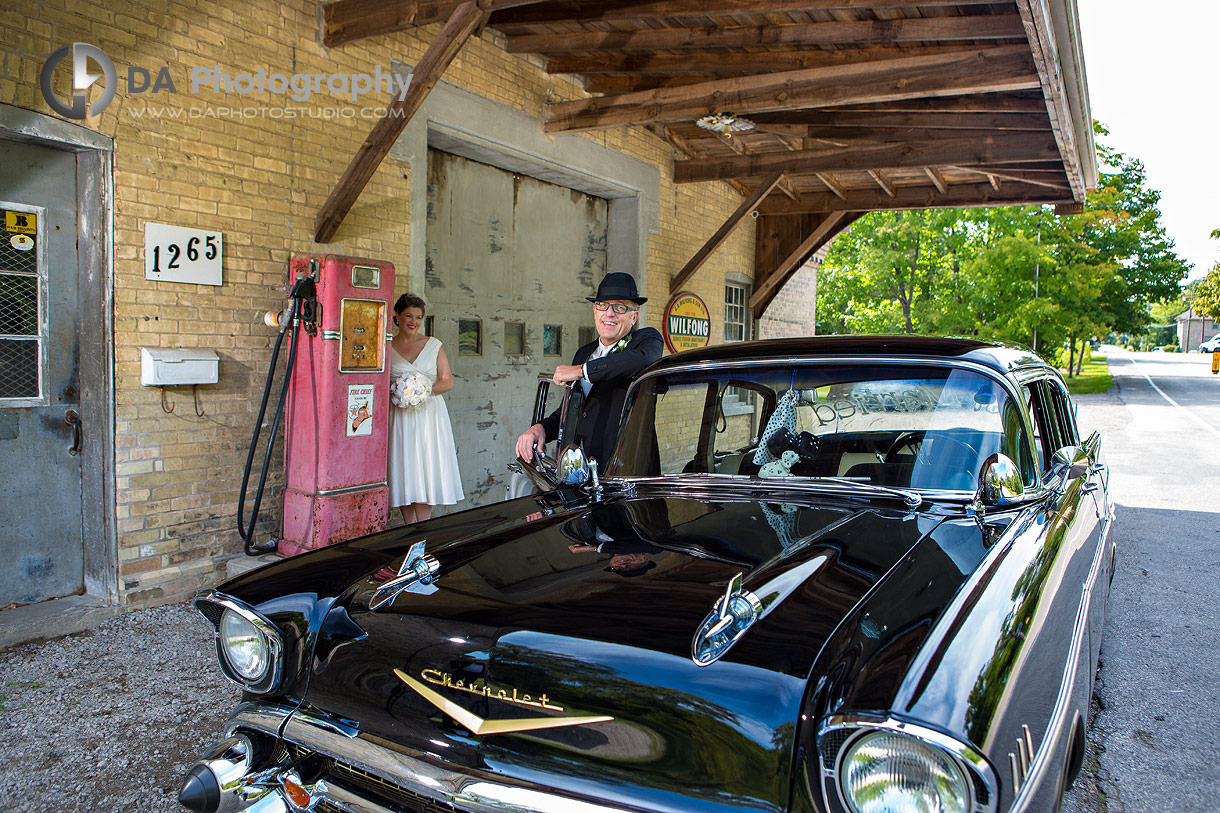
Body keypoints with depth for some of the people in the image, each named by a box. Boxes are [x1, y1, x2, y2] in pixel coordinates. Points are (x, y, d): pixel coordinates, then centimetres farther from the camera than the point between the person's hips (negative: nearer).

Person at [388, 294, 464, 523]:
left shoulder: (433, 345, 9)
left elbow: (448, 381, 5)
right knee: (403, 470, 0)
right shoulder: (387, 347, 7)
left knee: (426, 469, -5)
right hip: (400, 417, 0)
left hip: (429, 414, 0)